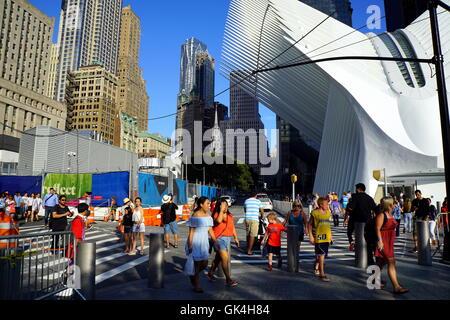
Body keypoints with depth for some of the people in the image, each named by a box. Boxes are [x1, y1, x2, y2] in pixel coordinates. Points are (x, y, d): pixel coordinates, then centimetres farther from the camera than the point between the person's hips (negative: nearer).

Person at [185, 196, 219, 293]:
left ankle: (192, 275, 37)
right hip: (195, 242, -7)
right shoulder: (195, 216, -15)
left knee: (205, 264, 9)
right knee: (197, 263, 3)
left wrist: (216, 241, 7)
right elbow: (191, 232, -14)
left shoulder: (208, 216, 5)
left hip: (204, 242, 7)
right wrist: (190, 245, -16)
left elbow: (210, 230, 10)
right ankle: (197, 286, 21)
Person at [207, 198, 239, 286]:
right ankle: (228, 279, -3)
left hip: (227, 239, 7)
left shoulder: (230, 216, 9)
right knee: (225, 258, -10)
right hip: (219, 239, -7)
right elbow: (219, 220, -33)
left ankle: (211, 273, 37)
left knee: (218, 258, 18)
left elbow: (233, 227, 16)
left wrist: (236, 238, 16)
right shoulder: (216, 215, -10)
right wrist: (221, 210, -26)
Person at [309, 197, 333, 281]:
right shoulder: (315, 213, -9)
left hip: (326, 237, 6)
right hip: (318, 237, -6)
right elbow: (310, 224, -4)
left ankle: (316, 268, 36)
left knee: (321, 255, 15)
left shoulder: (328, 213, 10)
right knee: (321, 255, -7)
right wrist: (311, 236, -9)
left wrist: (330, 235, 18)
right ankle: (322, 274, 1)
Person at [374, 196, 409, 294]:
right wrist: (380, 241, -24)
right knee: (391, 262, -10)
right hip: (383, 242, -9)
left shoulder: (390, 215, 14)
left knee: (382, 262, 16)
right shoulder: (381, 215, -14)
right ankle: (396, 287, -8)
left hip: (389, 242, 9)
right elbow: (377, 228, -18)